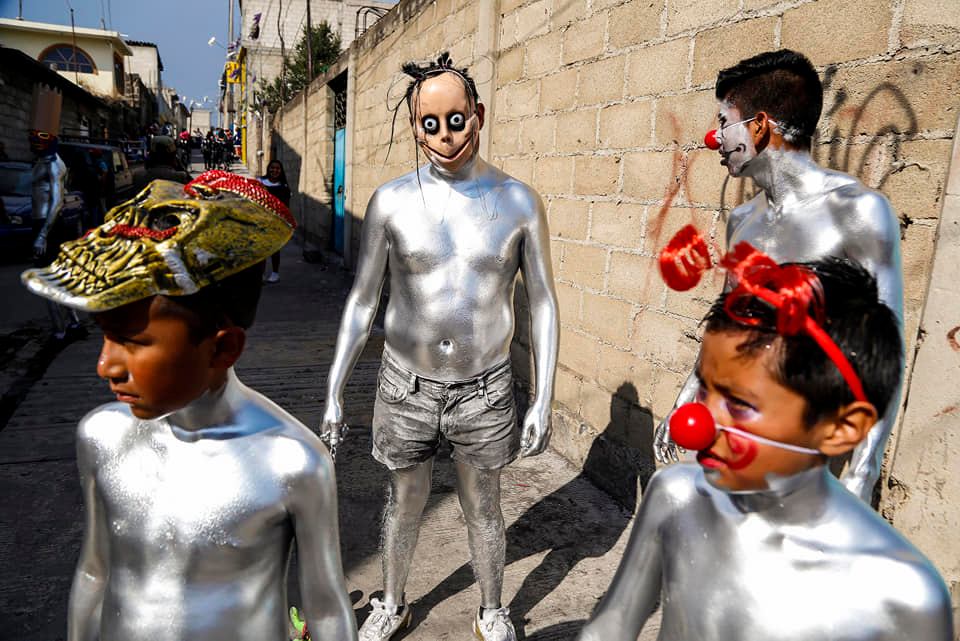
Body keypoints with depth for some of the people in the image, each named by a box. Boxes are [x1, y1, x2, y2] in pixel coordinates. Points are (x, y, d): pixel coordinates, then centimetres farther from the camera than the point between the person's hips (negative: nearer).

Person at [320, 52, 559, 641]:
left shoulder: (519, 202, -7)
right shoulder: (391, 202, -6)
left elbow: (543, 303, -2)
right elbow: (363, 301, 1)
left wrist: (544, 400, -4)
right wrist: (334, 393, 0)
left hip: (485, 390, 0)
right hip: (407, 387, 1)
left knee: (483, 510, 17)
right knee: (405, 504, 19)